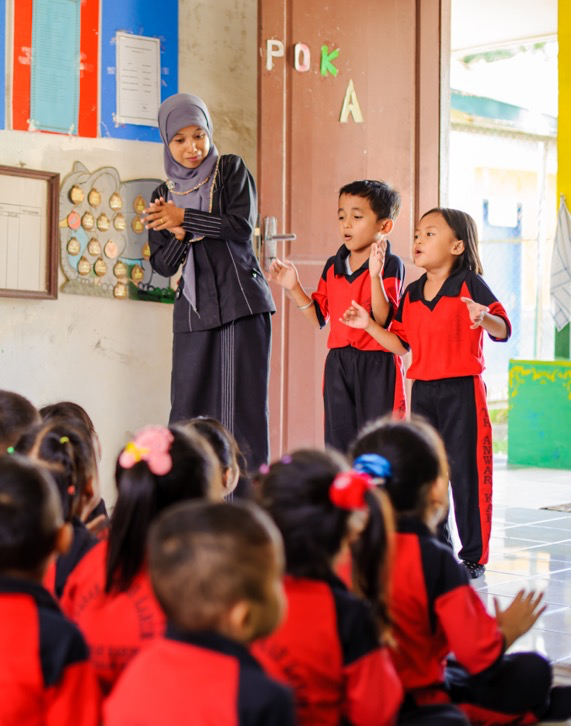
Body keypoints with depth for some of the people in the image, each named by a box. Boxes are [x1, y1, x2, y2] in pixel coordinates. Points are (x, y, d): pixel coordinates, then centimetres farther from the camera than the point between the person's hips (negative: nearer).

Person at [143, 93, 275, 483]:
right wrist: (179, 237, -11)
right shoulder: (163, 196, 13)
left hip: (241, 302, -3)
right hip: (195, 308, 3)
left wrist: (185, 218, -11)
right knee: (188, 406, -2)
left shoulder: (231, 170, 4)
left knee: (244, 399, -6)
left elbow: (242, 226, -11)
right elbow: (161, 264, 9)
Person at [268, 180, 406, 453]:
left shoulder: (390, 265, -8)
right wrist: (294, 287, 5)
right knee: (339, 442, 9)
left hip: (376, 362, -6)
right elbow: (320, 317, 15)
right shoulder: (333, 267, 10)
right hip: (338, 363, 6)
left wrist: (375, 275, -28)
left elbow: (383, 319, -17)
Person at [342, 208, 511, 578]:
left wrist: (484, 318, -32)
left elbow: (504, 330, -11)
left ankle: (474, 555, 8)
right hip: (423, 391, 6)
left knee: (466, 474, -2)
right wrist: (369, 324, 3)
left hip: (462, 390, -6)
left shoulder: (470, 284, -6)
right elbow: (400, 344, 13)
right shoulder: (412, 294, 11)